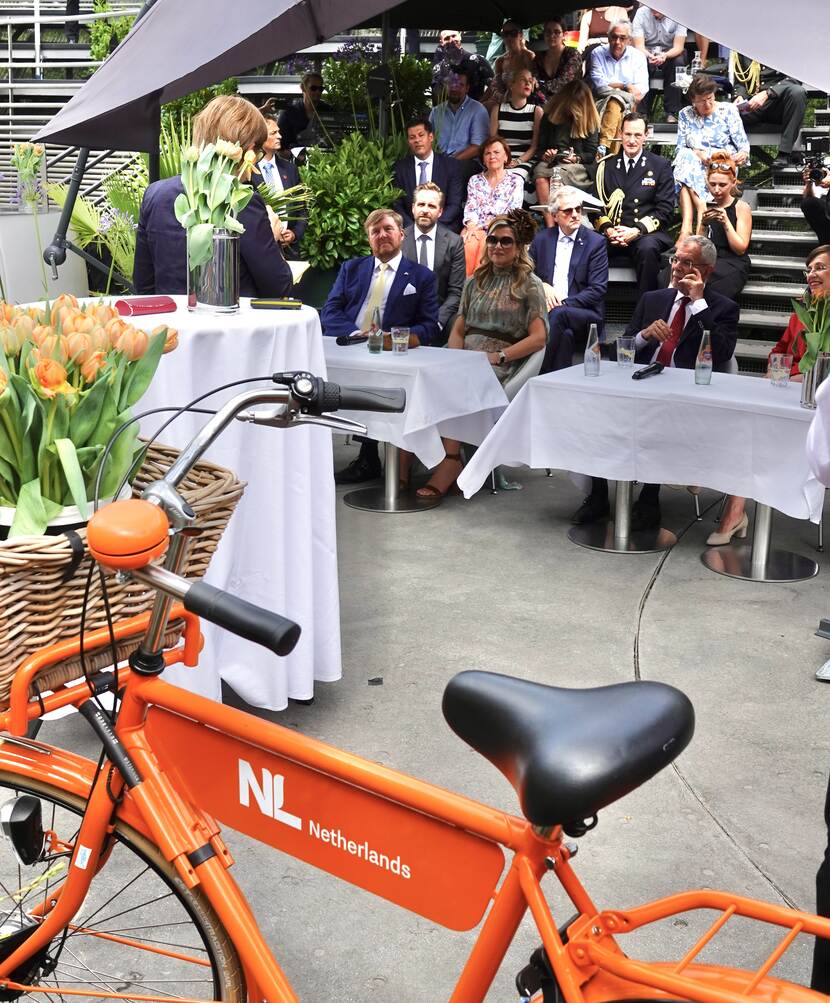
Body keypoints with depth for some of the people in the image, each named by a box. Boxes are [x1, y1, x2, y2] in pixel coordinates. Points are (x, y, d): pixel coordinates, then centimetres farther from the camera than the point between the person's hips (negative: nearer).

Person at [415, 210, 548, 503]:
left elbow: (538, 337, -3)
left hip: (501, 365, -5)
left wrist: (499, 357, -13)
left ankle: (449, 462, -29)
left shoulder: (529, 285, 7)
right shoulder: (475, 281, 22)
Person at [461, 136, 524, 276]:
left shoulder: (515, 181, 13)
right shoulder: (475, 180, 22)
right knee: (469, 244, -34)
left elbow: (513, 212, 2)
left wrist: (483, 226, -10)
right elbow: (470, 208, 10)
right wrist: (472, 226, -13)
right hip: (476, 228, 2)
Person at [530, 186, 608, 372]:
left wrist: (563, 304, -14)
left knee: (558, 314, -35)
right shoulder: (541, 238, 15)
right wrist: (543, 286, -5)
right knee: (565, 333, -34)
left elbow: (598, 289, -3)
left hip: (584, 313, -1)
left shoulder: (596, 242, 4)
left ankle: (543, 370, -31)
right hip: (545, 308, 2)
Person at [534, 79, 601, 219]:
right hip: (552, 162, 2)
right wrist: (545, 155, -6)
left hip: (579, 166, -2)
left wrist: (577, 158, -15)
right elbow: (541, 146, 16)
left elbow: (591, 154, 4)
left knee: (557, 173, -36)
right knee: (540, 173, -33)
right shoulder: (549, 116, 12)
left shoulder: (591, 121, 6)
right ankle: (550, 226, -41)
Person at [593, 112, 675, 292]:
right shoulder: (606, 166, 16)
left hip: (646, 234, -2)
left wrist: (637, 230, -13)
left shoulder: (660, 166, 9)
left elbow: (665, 210, 2)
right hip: (612, 235, 2)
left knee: (647, 247, -37)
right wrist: (607, 229, -8)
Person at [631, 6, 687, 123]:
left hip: (670, 53, 0)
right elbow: (639, 46, -17)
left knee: (678, 62, -32)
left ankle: (672, 112, -26)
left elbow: (678, 47, -17)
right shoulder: (641, 13, -13)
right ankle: (642, 112, -25)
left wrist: (665, 55, -39)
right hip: (647, 52, 0)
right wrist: (649, 56, -40)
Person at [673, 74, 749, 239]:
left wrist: (743, 154, -23)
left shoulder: (728, 110, 6)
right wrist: (697, 153, -16)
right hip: (694, 164, 3)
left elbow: (743, 143, 1)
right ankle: (702, 211, -40)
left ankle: (687, 225, -44)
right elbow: (680, 148, 6)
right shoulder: (685, 115, 12)